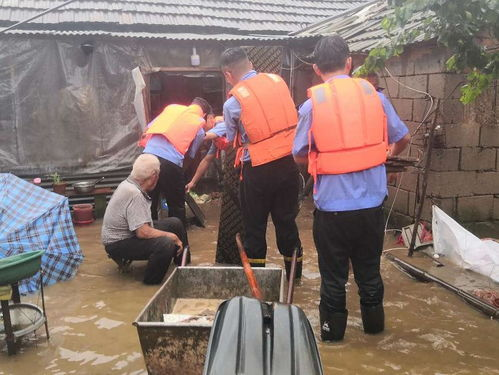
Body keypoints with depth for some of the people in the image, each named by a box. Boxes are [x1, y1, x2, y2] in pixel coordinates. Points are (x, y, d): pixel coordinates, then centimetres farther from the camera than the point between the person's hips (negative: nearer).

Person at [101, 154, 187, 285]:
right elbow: (143, 232, -31)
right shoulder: (134, 194, -28)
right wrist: (173, 237, -20)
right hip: (119, 244, -11)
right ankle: (152, 282, -9)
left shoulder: (129, 184, 2)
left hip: (131, 232, 11)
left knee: (175, 223, 9)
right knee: (166, 244, -32)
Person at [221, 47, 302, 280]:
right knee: (286, 221, 18)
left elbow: (232, 140, 4)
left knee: (254, 227, 13)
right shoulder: (278, 81, 2)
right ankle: (294, 274, 31)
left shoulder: (233, 103, -9)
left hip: (258, 170, -4)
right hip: (288, 163, 4)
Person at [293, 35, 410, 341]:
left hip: (332, 204, -3)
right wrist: (386, 155, 29)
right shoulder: (373, 95, -2)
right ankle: (374, 323, 37)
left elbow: (299, 156, -1)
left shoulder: (312, 105, -8)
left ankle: (333, 329, 27)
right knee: (369, 268, 20)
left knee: (333, 274, 13)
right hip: (372, 201, 3)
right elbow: (402, 139, 8)